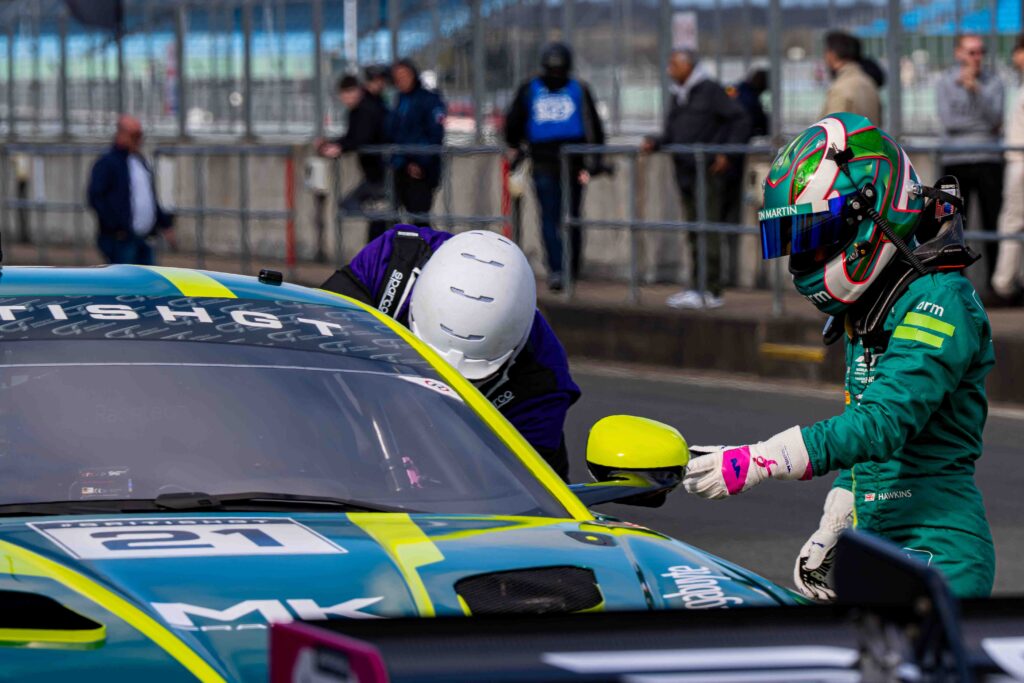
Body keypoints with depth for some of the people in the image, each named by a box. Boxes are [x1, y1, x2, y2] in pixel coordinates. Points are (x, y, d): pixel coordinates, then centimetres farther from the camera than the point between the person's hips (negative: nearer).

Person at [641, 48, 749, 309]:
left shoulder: (710, 91, -6)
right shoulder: (678, 97, 18)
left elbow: (740, 120, -9)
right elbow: (672, 134, 20)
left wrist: (727, 153, -15)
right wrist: (655, 143, 0)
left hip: (707, 171, -9)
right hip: (685, 172, 9)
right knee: (694, 231, 10)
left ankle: (710, 291, -11)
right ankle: (699, 288, 15)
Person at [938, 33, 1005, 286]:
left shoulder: (993, 83, 7)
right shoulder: (945, 83, 5)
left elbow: (994, 118, -7)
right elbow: (948, 121, -6)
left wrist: (975, 89, -17)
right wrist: (984, 125, -6)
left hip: (988, 161, 0)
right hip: (955, 161, 0)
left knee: (993, 222, -1)